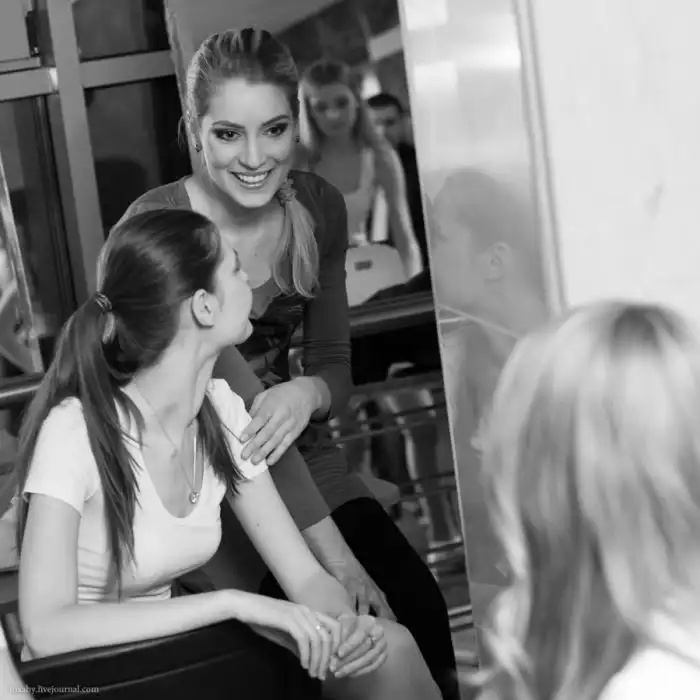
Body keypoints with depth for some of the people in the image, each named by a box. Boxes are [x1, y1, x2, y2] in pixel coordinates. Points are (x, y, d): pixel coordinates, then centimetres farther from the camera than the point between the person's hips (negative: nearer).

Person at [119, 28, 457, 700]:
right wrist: (334, 555, -32)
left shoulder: (318, 207, -5)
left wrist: (308, 393, -27)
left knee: (417, 603, -18)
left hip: (298, 453, 4)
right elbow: (234, 392, -28)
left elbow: (335, 365, 0)